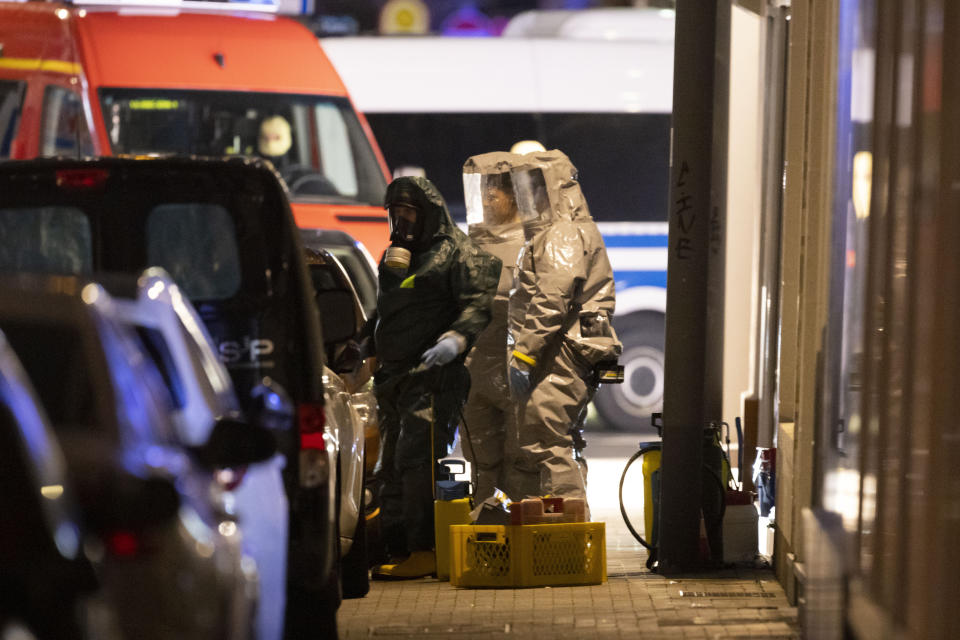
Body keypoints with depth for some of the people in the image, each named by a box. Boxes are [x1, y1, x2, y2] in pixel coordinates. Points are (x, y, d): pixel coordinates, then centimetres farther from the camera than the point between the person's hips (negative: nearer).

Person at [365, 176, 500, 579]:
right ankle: (397, 551, 13)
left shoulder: (457, 251, -3)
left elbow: (479, 303, -13)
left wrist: (458, 338, -28)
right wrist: (367, 351, 29)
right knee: (391, 468, 8)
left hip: (435, 377, -9)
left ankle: (426, 550, -15)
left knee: (417, 461, -16)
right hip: (394, 378, 9)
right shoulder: (395, 254, 24)